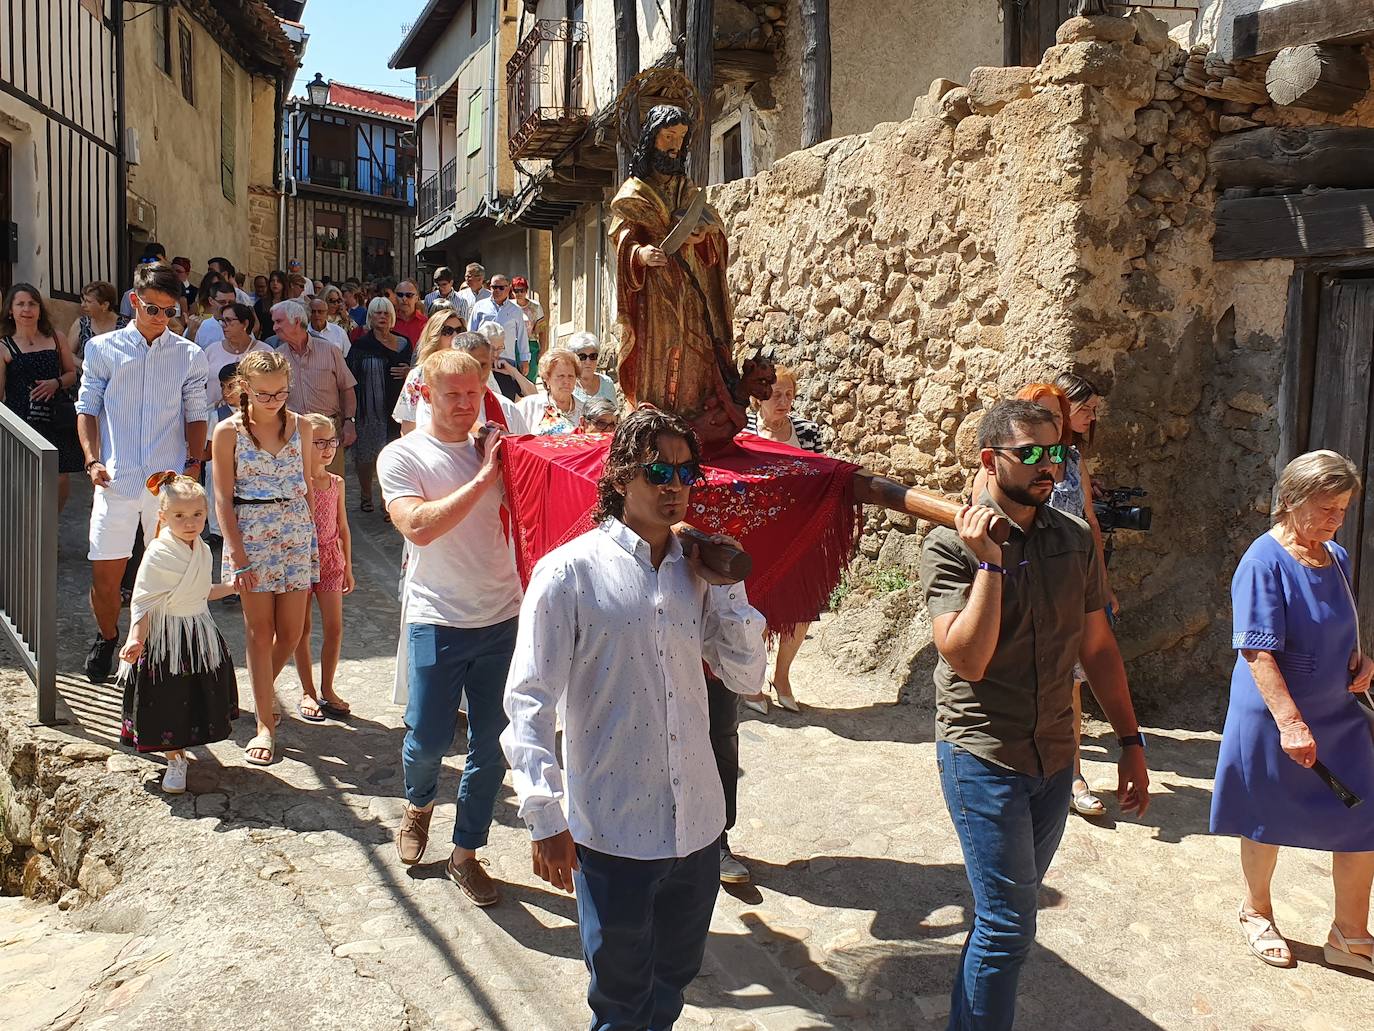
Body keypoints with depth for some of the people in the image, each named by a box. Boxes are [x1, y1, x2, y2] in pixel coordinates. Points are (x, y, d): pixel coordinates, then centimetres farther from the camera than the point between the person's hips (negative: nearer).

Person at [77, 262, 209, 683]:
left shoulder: (190, 356, 7)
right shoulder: (102, 349, 5)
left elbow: (195, 416, 10)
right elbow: (87, 409, 8)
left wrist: (193, 464, -2)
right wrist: (92, 460, -4)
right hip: (115, 481, 0)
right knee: (105, 573, 3)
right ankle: (106, 637, 30)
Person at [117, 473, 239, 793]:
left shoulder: (203, 550, 4)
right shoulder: (158, 554, -18)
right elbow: (143, 602, -19)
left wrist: (232, 587, 17)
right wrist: (136, 638, -29)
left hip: (200, 633, 7)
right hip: (165, 637, -6)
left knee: (197, 698, 14)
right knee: (168, 701, 3)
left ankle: (178, 750, 34)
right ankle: (175, 761, 20)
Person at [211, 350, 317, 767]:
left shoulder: (300, 426, 4)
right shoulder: (229, 431, -4)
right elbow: (223, 499, -5)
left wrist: (313, 540, 8)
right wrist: (238, 556, -10)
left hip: (296, 534, 3)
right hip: (250, 535, -3)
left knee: (291, 630, 5)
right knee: (260, 631, 2)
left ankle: (262, 690, 34)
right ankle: (265, 725, 11)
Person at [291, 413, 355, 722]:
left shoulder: (336, 483, 5)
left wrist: (347, 567, 12)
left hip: (330, 558, 4)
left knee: (334, 629, 3)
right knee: (302, 629, 6)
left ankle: (327, 689, 19)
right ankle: (307, 692, 19)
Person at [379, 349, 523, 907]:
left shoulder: (495, 447, 6)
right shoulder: (402, 456, -4)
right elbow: (418, 527, -20)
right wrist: (482, 478, -20)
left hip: (502, 616, 3)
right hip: (438, 621, -3)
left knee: (490, 744, 8)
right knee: (428, 738, 4)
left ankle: (466, 852, 26)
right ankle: (418, 806, 39)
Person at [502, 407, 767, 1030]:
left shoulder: (697, 570, 4)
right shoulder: (570, 571, -12)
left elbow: (746, 676, 6)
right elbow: (529, 701, -12)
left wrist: (727, 586, -5)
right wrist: (544, 815, -15)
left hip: (696, 820, 5)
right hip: (612, 827, -5)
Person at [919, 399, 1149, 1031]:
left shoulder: (1076, 540, 3)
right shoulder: (953, 545, -13)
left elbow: (1097, 646, 11)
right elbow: (968, 659, -23)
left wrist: (1131, 742, 12)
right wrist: (990, 561, -25)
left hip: (1054, 759, 6)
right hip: (983, 758, -6)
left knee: (1009, 911, 18)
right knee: (1009, 922, -2)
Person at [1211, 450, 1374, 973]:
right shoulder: (1265, 561, -18)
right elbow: (1259, 652, -23)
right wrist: (1290, 722, -26)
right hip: (1274, 718, -7)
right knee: (1268, 821, 11)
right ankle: (1257, 914, 35)